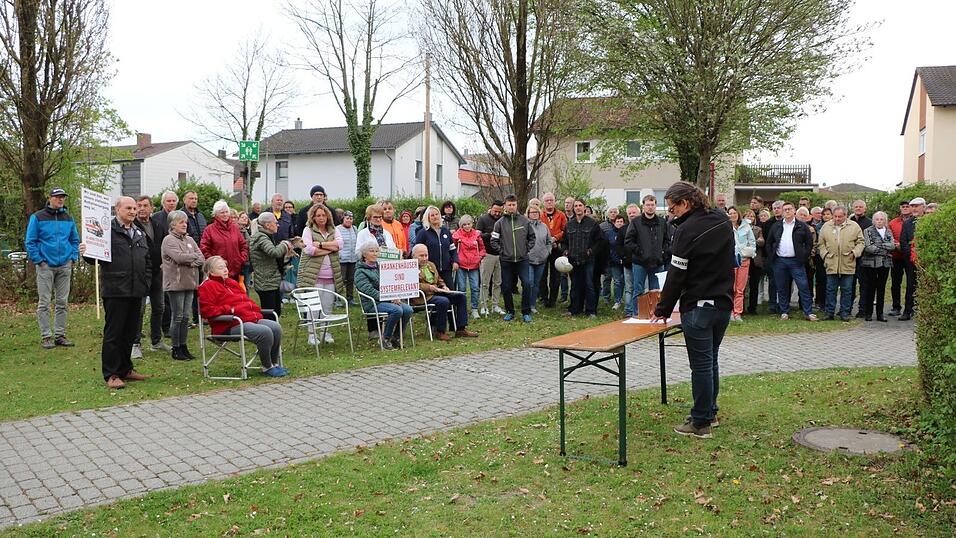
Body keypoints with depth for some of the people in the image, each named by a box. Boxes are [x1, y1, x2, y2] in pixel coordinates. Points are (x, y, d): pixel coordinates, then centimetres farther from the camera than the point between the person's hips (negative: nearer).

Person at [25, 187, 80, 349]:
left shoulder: (68, 218, 10)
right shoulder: (38, 217, -3)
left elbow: (75, 240, 16)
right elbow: (30, 241, -4)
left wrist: (73, 258, 4)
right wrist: (39, 261, -9)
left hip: (65, 266, 4)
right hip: (46, 266, -4)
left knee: (62, 302, 8)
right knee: (44, 303, -1)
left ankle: (60, 335, 15)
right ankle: (46, 336, 4)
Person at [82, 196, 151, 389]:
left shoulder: (139, 234, 18)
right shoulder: (107, 230, -5)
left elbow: (147, 261, 23)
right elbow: (95, 257, -6)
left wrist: (146, 283, 14)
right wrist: (86, 254, -27)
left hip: (135, 292, 7)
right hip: (115, 291, -7)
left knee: (130, 332, 14)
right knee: (113, 333, -2)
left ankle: (125, 369, 25)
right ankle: (110, 374, 4)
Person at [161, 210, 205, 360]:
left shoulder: (189, 240, 14)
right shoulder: (169, 240, -7)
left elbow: (202, 259, 7)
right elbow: (179, 257, -21)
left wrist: (190, 262, -12)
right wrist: (194, 256, -5)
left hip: (189, 283, 6)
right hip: (175, 284, -6)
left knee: (185, 317, 10)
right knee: (177, 317, -1)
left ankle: (183, 347, 18)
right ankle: (176, 349, 8)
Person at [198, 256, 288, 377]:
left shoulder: (232, 283, 25)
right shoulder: (207, 286, -2)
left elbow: (246, 299, 34)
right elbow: (207, 310, -13)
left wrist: (252, 307, 13)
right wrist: (230, 310, -16)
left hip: (250, 318, 9)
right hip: (230, 326, -9)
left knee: (276, 327, -12)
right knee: (265, 332, -28)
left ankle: (274, 364, -1)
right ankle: (267, 367, -12)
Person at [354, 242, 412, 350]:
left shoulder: (380, 267, 21)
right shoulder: (360, 271, -2)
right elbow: (369, 290, -14)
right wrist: (388, 298, -20)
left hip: (388, 300, 7)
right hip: (372, 303, -6)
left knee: (408, 309, -19)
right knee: (397, 310, -30)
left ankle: (396, 337, -4)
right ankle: (385, 339, -14)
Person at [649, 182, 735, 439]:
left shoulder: (687, 230, -17)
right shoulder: (723, 222, 7)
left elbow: (676, 274, -14)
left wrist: (663, 309, -6)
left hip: (698, 307, -8)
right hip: (724, 303, 8)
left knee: (701, 364, -1)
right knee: (711, 360, 19)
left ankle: (701, 423, 7)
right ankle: (710, 412, 30)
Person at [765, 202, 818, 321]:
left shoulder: (801, 226, 3)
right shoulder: (776, 226, 10)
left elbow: (809, 242, 4)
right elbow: (769, 242, 16)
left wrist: (804, 256, -4)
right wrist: (771, 256, 6)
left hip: (796, 261, -2)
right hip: (779, 261, 2)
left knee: (803, 286, -6)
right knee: (782, 288, 6)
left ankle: (808, 312, -2)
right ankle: (784, 312, 14)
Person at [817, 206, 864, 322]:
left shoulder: (854, 226, 5)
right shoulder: (826, 227, 8)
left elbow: (860, 242, 7)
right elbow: (821, 243, 12)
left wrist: (855, 253, -6)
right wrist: (825, 254, -1)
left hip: (848, 264, -1)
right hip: (831, 264, 1)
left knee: (846, 290, 4)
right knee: (831, 289, 4)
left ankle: (845, 313, 12)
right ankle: (830, 312, 10)